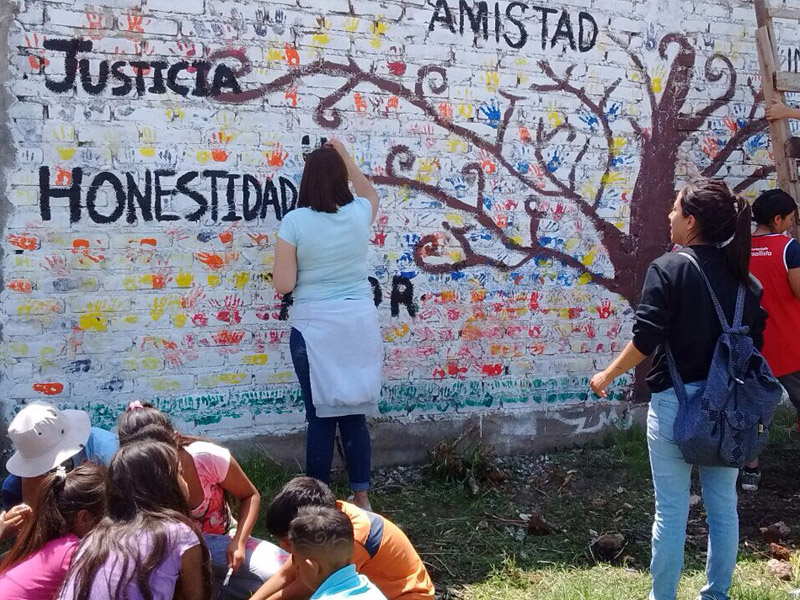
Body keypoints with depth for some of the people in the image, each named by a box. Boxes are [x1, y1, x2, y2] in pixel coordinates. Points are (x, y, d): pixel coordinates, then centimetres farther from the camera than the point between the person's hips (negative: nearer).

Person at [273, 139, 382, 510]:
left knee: (320, 417, 4)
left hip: (315, 328, -3)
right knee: (354, 414, 11)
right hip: (358, 324, 3)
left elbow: (283, 284, -10)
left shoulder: (295, 222, -10)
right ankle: (361, 497, 17)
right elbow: (370, 192, 26)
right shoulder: (359, 214, 0)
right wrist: (346, 158, 30)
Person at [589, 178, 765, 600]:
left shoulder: (668, 268, -11)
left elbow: (645, 340, -15)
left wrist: (608, 376, -1)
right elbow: (755, 343, 9)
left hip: (676, 401, -5)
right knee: (723, 506, 13)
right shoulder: (743, 275, 5)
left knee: (671, 510, 4)